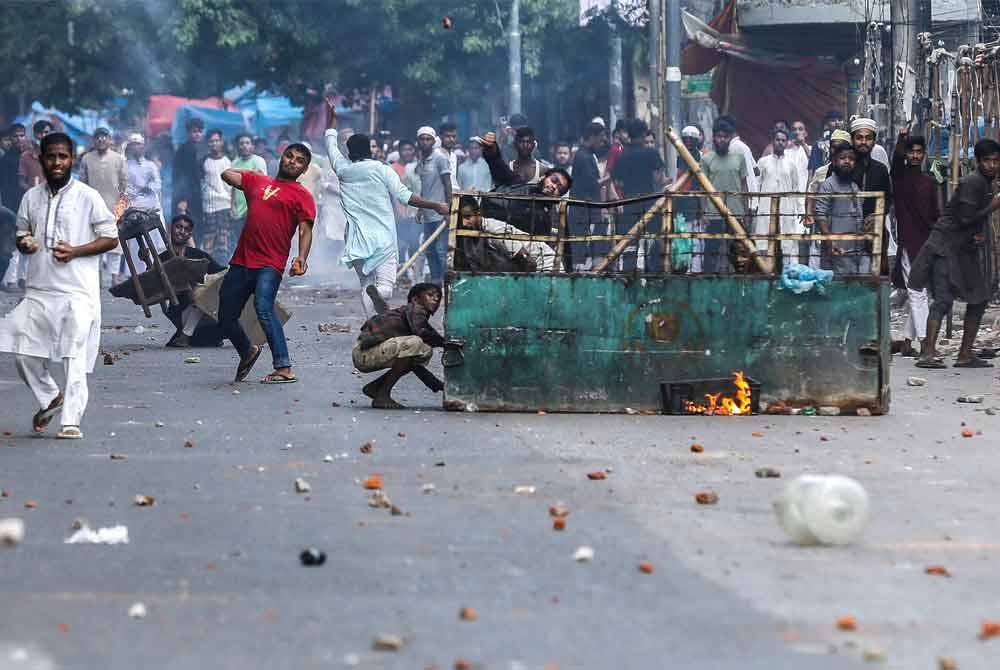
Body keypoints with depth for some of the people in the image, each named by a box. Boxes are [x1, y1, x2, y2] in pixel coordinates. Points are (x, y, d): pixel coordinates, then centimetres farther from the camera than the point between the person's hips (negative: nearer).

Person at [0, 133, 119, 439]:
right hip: (38, 290, 5)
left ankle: (71, 420, -7)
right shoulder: (31, 197, 10)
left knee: (75, 358, -9)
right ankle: (50, 398, 27)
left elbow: (110, 238, -1)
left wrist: (75, 251, -14)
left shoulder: (88, 197, -3)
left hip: (78, 291, -5)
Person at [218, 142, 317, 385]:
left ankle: (284, 369, -29)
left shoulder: (302, 195, 6)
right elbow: (227, 174, 21)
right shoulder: (257, 181, 21)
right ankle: (247, 352, 40)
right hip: (241, 262, 6)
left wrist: (302, 258, -20)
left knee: (263, 308, -28)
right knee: (226, 318, 12)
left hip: (270, 265, -6)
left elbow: (305, 230, -5)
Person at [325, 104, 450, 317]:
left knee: (366, 284, 11)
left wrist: (331, 120, 39)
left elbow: (331, 146, 24)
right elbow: (405, 196, -6)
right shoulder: (383, 170, -1)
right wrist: (436, 206, 1)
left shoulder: (344, 171, 7)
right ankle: (378, 292, -39)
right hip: (383, 239, -2)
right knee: (386, 286, -3)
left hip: (358, 241, 2)